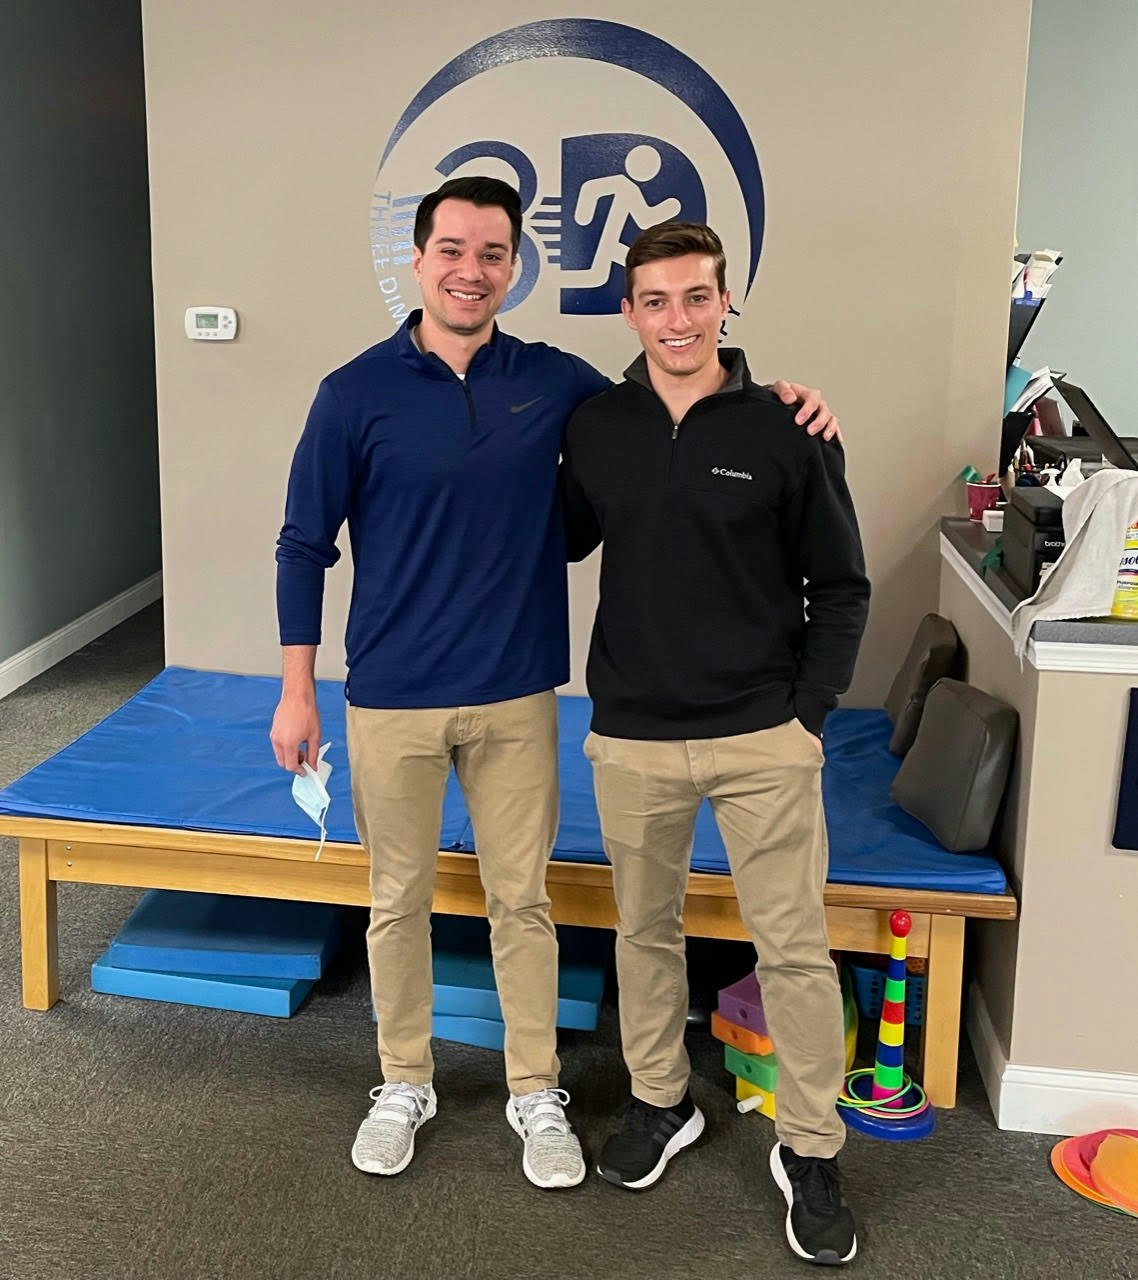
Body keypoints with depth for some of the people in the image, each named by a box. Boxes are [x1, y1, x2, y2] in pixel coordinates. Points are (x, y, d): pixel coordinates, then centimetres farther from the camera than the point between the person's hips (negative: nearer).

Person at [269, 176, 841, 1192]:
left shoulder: (556, 382, 0)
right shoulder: (357, 393, -5)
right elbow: (305, 546, 0)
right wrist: (296, 692, -2)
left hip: (517, 698, 1)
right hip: (392, 699, -1)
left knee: (523, 898, 11)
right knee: (399, 899, 13)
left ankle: (536, 1093, 29)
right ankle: (404, 1084, 33)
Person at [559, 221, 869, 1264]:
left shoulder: (787, 431, -6)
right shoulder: (595, 427, 1)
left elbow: (840, 585, 0)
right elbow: (563, 543, 15)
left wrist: (808, 712, -5)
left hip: (763, 738, -2)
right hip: (632, 737, 3)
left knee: (795, 946, 3)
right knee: (645, 931, 16)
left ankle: (810, 1152, 19)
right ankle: (661, 1102, 37)